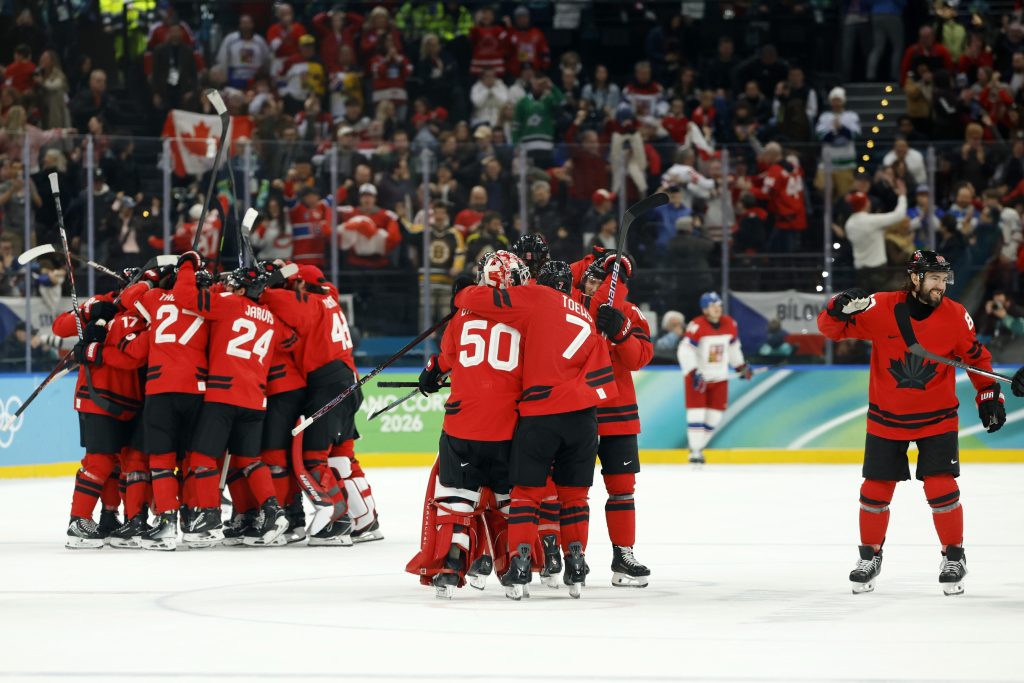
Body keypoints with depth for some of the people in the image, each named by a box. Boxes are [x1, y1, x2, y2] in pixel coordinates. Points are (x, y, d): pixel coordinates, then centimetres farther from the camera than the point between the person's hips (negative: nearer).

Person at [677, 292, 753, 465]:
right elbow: (685, 351, -26)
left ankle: (698, 446, 19)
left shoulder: (730, 325, -1)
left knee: (714, 416, 5)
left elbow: (733, 347, 17)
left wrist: (742, 367, 19)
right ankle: (695, 452, -5)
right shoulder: (697, 326, -21)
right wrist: (694, 373, -35)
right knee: (696, 412, -11)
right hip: (698, 377, -6)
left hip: (719, 377, 6)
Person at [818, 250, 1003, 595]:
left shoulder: (955, 316, -10)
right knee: (876, 489, 5)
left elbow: (976, 356, 5)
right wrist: (840, 308, -33)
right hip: (886, 417, 0)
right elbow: (831, 328, -12)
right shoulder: (880, 308, -15)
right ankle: (870, 555, 26)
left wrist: (989, 397, 4)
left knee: (941, 488, -10)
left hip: (936, 417, 0)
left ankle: (954, 557, 9)